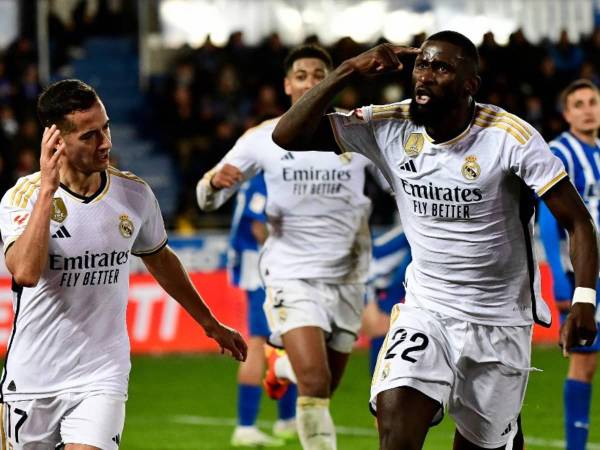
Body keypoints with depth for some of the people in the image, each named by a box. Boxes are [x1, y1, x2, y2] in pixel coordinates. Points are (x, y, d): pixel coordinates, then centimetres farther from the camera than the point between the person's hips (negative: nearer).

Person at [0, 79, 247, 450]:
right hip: (31, 379, -1)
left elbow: (160, 260, 19)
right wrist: (47, 188, -29)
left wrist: (210, 324, 27)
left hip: (101, 377, 1)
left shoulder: (135, 194, -1)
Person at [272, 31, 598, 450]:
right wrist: (348, 71, -18)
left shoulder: (510, 137, -15)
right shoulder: (388, 127, -7)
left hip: (500, 322, -1)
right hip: (425, 311, 1)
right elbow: (288, 135, -10)